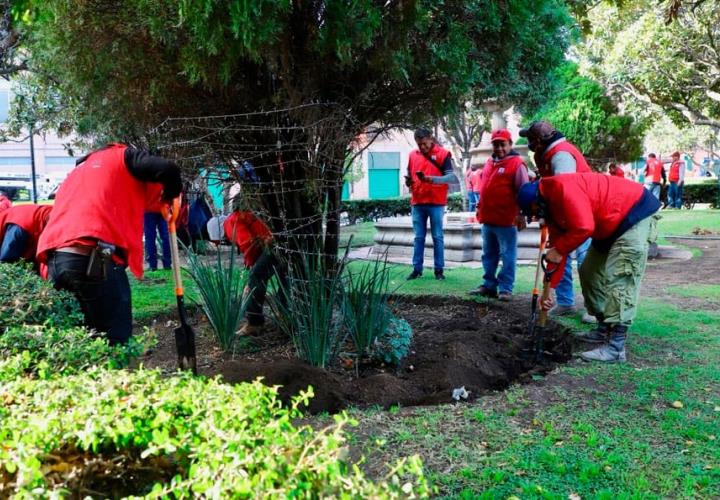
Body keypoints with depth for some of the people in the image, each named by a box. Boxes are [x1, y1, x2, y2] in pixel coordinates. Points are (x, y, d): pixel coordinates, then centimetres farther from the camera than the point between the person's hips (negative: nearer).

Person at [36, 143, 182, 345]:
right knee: (116, 341, -3)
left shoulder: (79, 170, 35)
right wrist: (169, 195, 17)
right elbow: (167, 169, -4)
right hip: (94, 258, -7)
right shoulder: (123, 156, 14)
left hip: (55, 260, 8)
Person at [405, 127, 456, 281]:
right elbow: (409, 175, 19)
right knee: (418, 237, 7)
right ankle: (417, 269, 12)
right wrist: (408, 181, -5)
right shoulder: (413, 155, 11)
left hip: (436, 203, -4)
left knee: (437, 237, 2)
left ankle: (439, 269, 8)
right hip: (417, 203, 4)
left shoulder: (443, 154, -3)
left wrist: (431, 179, -23)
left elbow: (451, 177, -10)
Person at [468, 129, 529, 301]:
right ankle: (489, 285, 22)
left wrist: (521, 214, -15)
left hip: (506, 220, -8)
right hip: (487, 218, 8)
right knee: (489, 255, 14)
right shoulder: (489, 163, 15)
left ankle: (505, 288, 4)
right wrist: (480, 207, 22)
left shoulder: (517, 164, -8)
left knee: (507, 256, -1)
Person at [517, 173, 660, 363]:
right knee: (589, 272, 14)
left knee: (619, 278, -17)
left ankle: (615, 347, -18)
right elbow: (558, 244, 9)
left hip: (637, 212, -10)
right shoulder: (550, 207, 7)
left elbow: (583, 227, -33)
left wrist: (559, 250, -18)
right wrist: (549, 287, 6)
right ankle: (604, 329, 23)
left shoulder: (562, 188, -24)